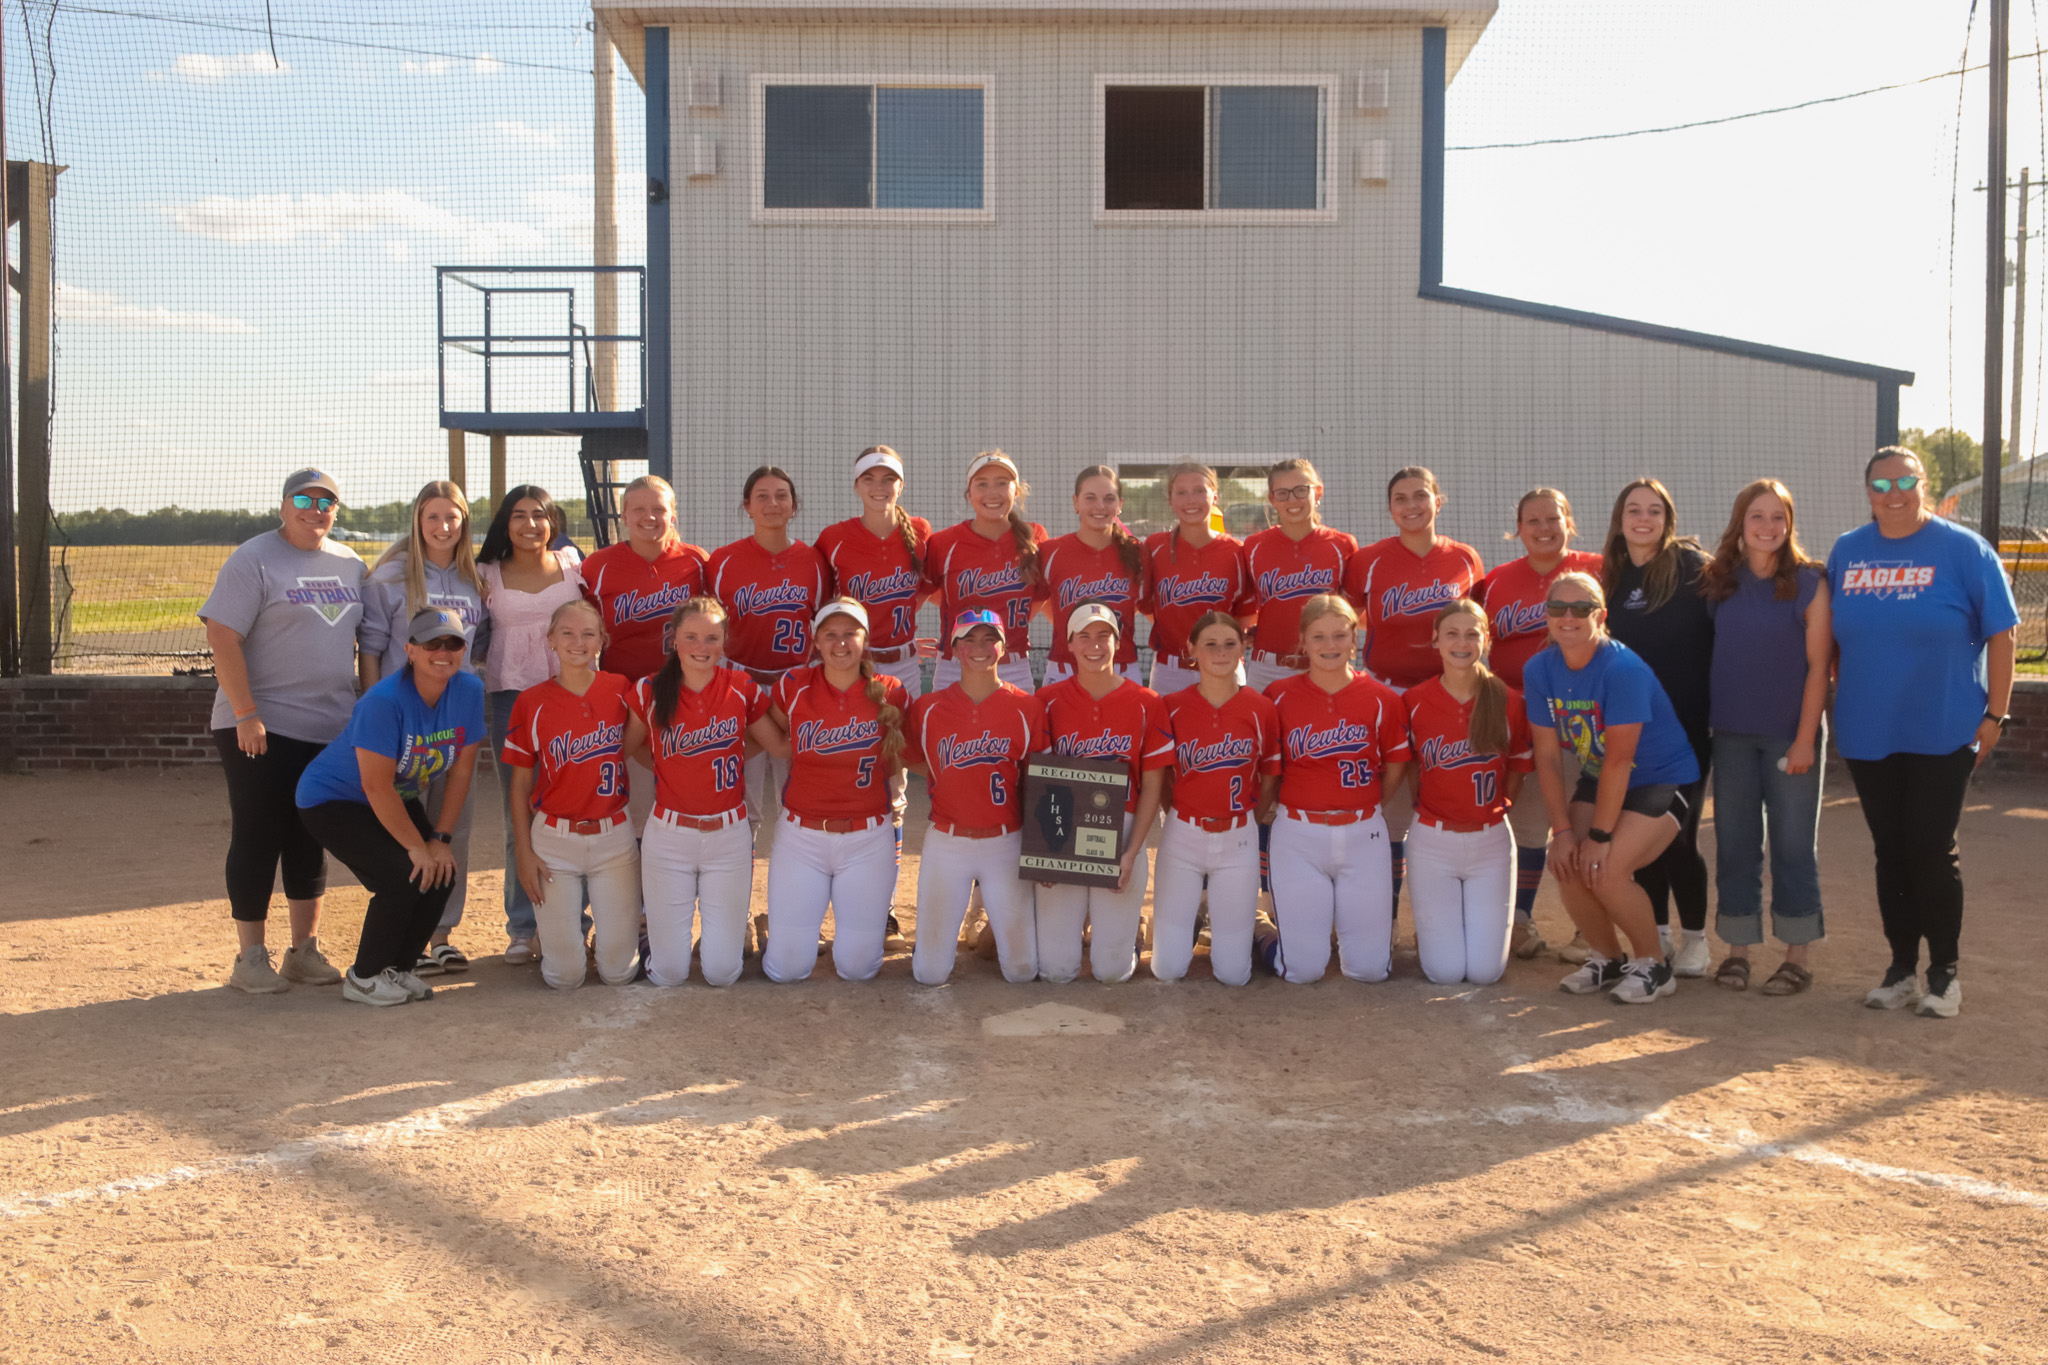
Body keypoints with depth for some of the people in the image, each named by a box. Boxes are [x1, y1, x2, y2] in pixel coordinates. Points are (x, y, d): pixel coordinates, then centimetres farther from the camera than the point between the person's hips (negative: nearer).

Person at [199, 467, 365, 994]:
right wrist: (246, 714, -19)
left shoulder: (348, 564, 12)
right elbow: (222, 637, -13)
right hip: (261, 729, -5)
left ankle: (305, 950, 20)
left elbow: (365, 638, 18)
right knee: (257, 838, 0)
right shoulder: (254, 560, -7)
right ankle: (250, 957, 9)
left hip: (330, 728, 6)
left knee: (311, 840, 11)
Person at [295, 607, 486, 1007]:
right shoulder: (384, 701, -31)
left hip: (398, 801, 6)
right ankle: (363, 978, -3)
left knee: (441, 876, -9)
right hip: (332, 800, -6)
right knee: (403, 875, -22)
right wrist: (416, 846, -24)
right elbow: (377, 787, -29)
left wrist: (442, 839, -10)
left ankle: (397, 968, 13)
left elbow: (461, 769, -7)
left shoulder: (469, 690, -13)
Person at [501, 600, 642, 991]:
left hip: (614, 837, 1)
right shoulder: (532, 702, -4)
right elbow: (520, 784, 3)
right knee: (565, 977, 0)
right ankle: (570, 926, 32)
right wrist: (524, 852, -2)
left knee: (619, 971, -1)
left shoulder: (621, 691, -2)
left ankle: (608, 933, 32)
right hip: (554, 840, 0)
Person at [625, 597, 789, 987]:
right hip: (669, 836, 0)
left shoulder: (743, 689, -4)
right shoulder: (650, 692, -6)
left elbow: (783, 747, 3)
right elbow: (628, 746, 8)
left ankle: (723, 933, 35)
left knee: (722, 972, 1)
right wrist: (673, 766, 4)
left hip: (728, 836, 1)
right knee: (668, 974, 2)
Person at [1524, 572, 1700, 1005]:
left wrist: (1599, 836, -24)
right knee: (1566, 864, -14)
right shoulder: (1539, 670, -8)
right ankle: (1606, 958, 13)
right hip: (1598, 779, 6)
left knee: (1605, 869, -24)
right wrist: (1563, 830, -12)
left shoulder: (1623, 669, -26)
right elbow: (1548, 756, -6)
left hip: (1662, 779, -6)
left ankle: (1653, 966, 1)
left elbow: (1618, 760, -26)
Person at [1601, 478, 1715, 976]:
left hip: (1687, 726, -5)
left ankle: (1695, 940, 15)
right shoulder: (1610, 576, 8)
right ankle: (1656, 934, 23)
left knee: (1675, 834, -2)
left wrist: (1716, 706, -15)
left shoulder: (1694, 567, -8)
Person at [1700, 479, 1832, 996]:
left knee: (1793, 845, 3)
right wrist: (1705, 724, 1)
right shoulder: (1719, 583, 5)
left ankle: (1796, 955, 12)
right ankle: (1737, 949, 16)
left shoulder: (1809, 583, -5)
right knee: (1734, 843, 7)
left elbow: (1818, 666, -7)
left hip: (1791, 735, -3)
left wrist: (1805, 739, -12)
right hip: (1732, 735, 3)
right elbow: (1708, 657, 9)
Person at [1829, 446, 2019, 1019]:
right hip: (1867, 735, 4)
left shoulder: (1963, 549, -5)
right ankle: (1900, 970, 21)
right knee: (1890, 853, 10)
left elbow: (2000, 635, -4)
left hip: (1943, 735, -4)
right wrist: (1834, 707, 10)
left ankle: (1944, 973, 13)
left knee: (1931, 851, -2)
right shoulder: (1846, 553, 6)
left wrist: (1994, 716, -7)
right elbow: (1830, 640, 13)